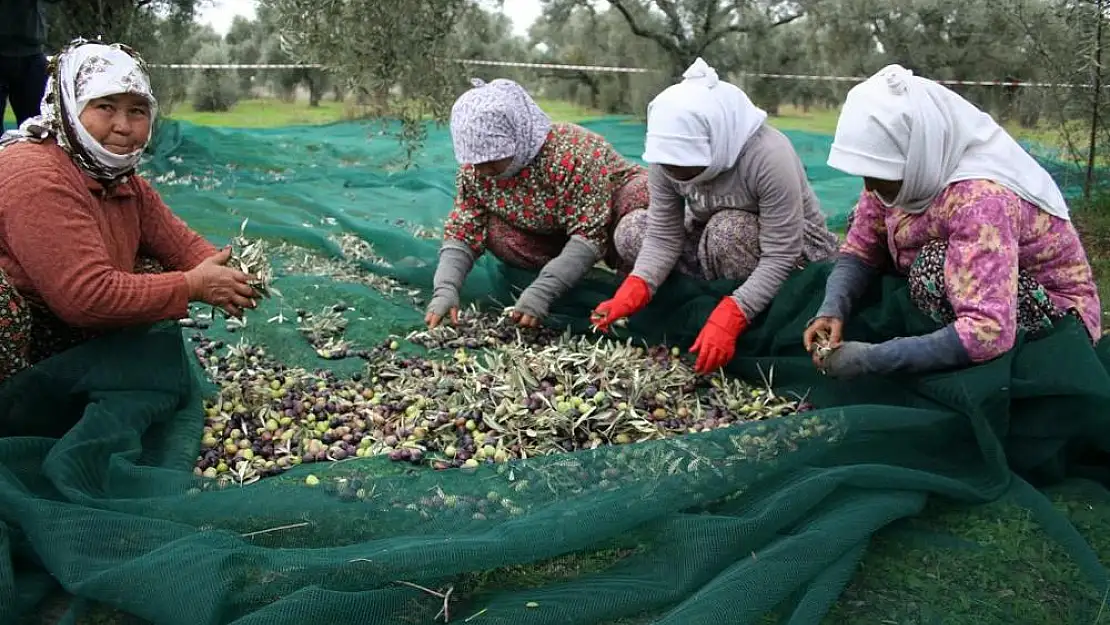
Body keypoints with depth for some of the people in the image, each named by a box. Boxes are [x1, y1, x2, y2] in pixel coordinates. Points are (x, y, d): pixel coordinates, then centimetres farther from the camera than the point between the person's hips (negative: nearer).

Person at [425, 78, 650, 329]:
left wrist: (541, 293, -42)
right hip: (556, 233, 5)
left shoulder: (573, 154, -36)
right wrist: (445, 291, -30)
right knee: (496, 233, -24)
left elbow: (590, 235, -35)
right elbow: (461, 234, -13)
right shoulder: (474, 171, -17)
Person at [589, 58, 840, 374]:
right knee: (630, 232, -12)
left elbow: (780, 257, -33)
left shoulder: (769, 157, -35)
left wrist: (727, 320, -42)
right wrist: (631, 294, -35)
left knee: (727, 231, -37)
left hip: (795, 248, -6)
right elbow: (663, 236, -17)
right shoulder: (670, 158, -20)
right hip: (716, 234, 6)